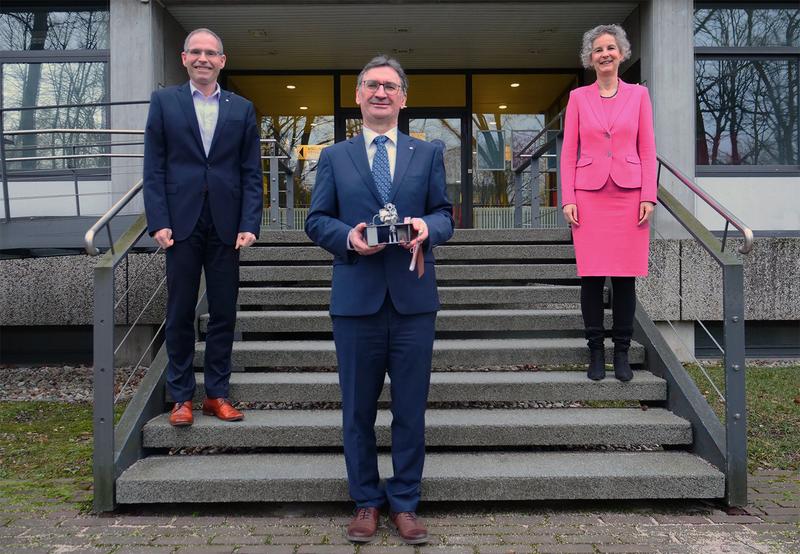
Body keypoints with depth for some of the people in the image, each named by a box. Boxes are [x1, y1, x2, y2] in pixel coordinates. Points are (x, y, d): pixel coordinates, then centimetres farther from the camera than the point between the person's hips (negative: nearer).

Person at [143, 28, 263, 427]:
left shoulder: (242, 109, 10)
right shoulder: (164, 101, 7)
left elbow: (251, 173, 6)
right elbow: (153, 168, 2)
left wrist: (249, 224, -5)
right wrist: (159, 222, -7)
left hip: (226, 225, 1)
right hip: (182, 223, -1)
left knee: (224, 314, 6)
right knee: (180, 314, 5)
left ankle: (217, 394, 17)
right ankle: (181, 397, 16)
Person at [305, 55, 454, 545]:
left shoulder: (428, 154, 10)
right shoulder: (335, 157, 9)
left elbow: (445, 214, 7)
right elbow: (316, 220, 6)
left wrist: (427, 226, -15)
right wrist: (347, 237, -14)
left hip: (414, 299, 0)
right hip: (356, 298, 0)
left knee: (411, 409, 6)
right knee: (358, 410, 8)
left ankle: (405, 503, 21)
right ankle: (367, 502, 24)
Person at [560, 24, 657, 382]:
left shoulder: (638, 95, 9)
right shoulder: (578, 97, 8)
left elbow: (647, 149, 7)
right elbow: (569, 150, 5)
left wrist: (649, 195, -3)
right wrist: (568, 198, -3)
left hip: (629, 194, 0)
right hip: (589, 195, 0)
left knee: (625, 276, 1)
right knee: (592, 275, 0)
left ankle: (622, 353, 12)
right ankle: (596, 352, 12)